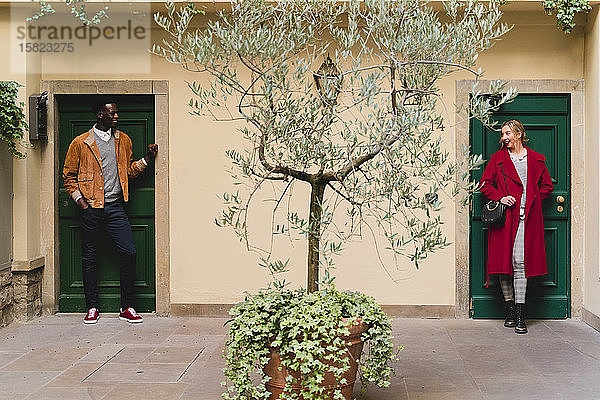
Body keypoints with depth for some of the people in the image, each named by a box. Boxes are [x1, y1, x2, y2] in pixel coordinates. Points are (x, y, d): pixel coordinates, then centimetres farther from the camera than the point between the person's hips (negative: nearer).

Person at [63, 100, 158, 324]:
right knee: (88, 257, 5)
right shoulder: (80, 143, 2)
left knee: (129, 253, -7)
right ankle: (92, 308, 17)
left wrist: (147, 159, 6)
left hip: (115, 206, 2)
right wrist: (79, 200, -5)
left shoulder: (123, 140, 13)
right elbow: (69, 176, 7)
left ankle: (127, 307, 4)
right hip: (90, 207, -2)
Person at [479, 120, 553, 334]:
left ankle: (520, 315, -5)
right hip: (505, 217, 1)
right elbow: (485, 184, 10)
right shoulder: (498, 159, 9)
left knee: (520, 263, -8)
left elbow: (547, 186, 19)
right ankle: (510, 311, 13)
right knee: (504, 261, 0)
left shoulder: (536, 160, 11)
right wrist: (500, 197, -6)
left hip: (527, 218, 0)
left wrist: (532, 200, 5)